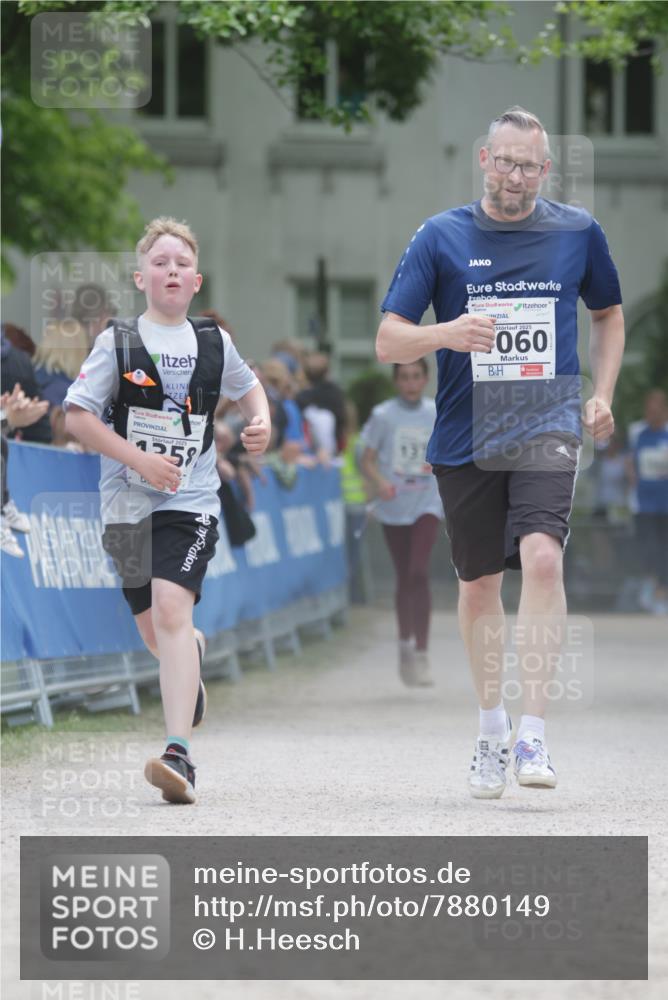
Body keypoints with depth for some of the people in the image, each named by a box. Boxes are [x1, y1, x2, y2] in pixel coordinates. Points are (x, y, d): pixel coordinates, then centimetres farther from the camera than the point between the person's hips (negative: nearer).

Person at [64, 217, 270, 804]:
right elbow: (77, 416, -6)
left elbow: (247, 386, 24)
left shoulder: (213, 342, 4)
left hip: (191, 499, -1)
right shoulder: (119, 343, -2)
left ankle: (180, 756, -29)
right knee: (154, 632, 14)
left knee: (171, 610, -22)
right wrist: (139, 458, -16)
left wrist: (261, 421, 3)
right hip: (127, 502, 1)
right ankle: (194, 650, 54)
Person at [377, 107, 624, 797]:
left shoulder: (577, 233, 5)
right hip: (465, 435, 1)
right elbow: (387, 342, -2)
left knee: (542, 556, -22)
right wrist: (445, 334, -22)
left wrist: (601, 395, 10)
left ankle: (532, 733, -20)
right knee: (479, 583, 9)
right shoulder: (441, 236, 1)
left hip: (548, 428, -1)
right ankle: (491, 731, 28)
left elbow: (608, 313, 23)